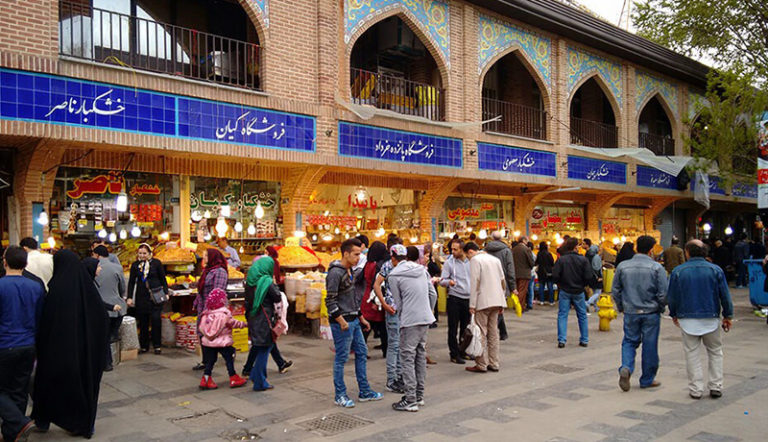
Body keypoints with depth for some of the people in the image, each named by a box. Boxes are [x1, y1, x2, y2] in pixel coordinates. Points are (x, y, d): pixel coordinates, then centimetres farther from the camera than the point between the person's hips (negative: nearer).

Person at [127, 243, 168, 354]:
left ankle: (157, 346, 2)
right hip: (141, 297, 3)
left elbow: (163, 279, 6)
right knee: (143, 322, 5)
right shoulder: (135, 265, 8)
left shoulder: (156, 263, 2)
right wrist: (129, 297, 5)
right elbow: (131, 282, 11)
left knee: (156, 319, -9)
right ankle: (144, 346, 15)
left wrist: (165, 293, 0)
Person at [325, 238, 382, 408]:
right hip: (342, 323, -10)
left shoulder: (350, 271, 13)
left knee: (361, 353, 13)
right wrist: (342, 322, -21)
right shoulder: (335, 273, -17)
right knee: (341, 358, 0)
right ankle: (340, 396, 12)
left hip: (354, 321, 10)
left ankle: (364, 392, 23)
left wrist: (361, 318, 20)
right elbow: (330, 300, -20)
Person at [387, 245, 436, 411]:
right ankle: (419, 396, 24)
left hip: (410, 321, -7)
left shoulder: (394, 276, -6)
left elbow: (398, 303, -2)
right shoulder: (422, 270, 9)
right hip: (426, 319, 7)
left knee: (407, 358, -1)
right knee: (420, 355, 15)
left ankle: (410, 401, 0)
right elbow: (433, 294, 11)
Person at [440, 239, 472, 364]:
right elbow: (442, 281, -5)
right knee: (453, 328, 0)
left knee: (466, 328, 10)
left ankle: (463, 351, 23)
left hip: (468, 298, 3)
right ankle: (454, 354, 9)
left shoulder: (470, 261, 5)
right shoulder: (449, 262, -3)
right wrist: (449, 282, -28)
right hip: (454, 298, -3)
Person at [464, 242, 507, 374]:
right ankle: (494, 364, 13)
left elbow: (475, 283, -13)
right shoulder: (495, 259, 18)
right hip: (496, 301, 7)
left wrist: (472, 305, -12)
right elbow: (503, 281, 18)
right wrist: (501, 303, 20)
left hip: (482, 302, -7)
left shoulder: (475, 260, -5)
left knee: (481, 333, -2)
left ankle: (481, 365, 1)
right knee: (493, 333, 11)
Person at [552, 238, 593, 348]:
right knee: (582, 315, 14)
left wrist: (560, 284, 7)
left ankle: (561, 340, -4)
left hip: (565, 291, -1)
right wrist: (583, 285, 9)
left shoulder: (561, 259, -10)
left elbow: (555, 276, -14)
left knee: (562, 315, 4)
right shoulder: (583, 260, -9)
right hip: (579, 292, 1)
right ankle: (584, 340, 19)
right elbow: (589, 277, -11)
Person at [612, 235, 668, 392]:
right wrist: (660, 308, 7)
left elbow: (615, 290, 5)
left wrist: (621, 307, 17)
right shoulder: (657, 267, -9)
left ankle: (626, 368, -11)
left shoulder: (623, 266, 0)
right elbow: (663, 293, -10)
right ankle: (647, 380, 19)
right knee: (650, 345, 9)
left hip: (630, 313, 2)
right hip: (651, 313, -2)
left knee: (629, 341, 14)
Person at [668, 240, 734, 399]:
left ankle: (696, 389, 8)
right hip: (711, 318, 1)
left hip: (687, 319, -1)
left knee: (692, 354, 7)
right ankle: (716, 387, 14)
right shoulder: (715, 270, -2)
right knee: (715, 352, 15)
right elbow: (725, 296, 1)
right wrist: (728, 316, 12)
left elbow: (672, 297, 3)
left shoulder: (678, 271, -4)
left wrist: (674, 315, 18)